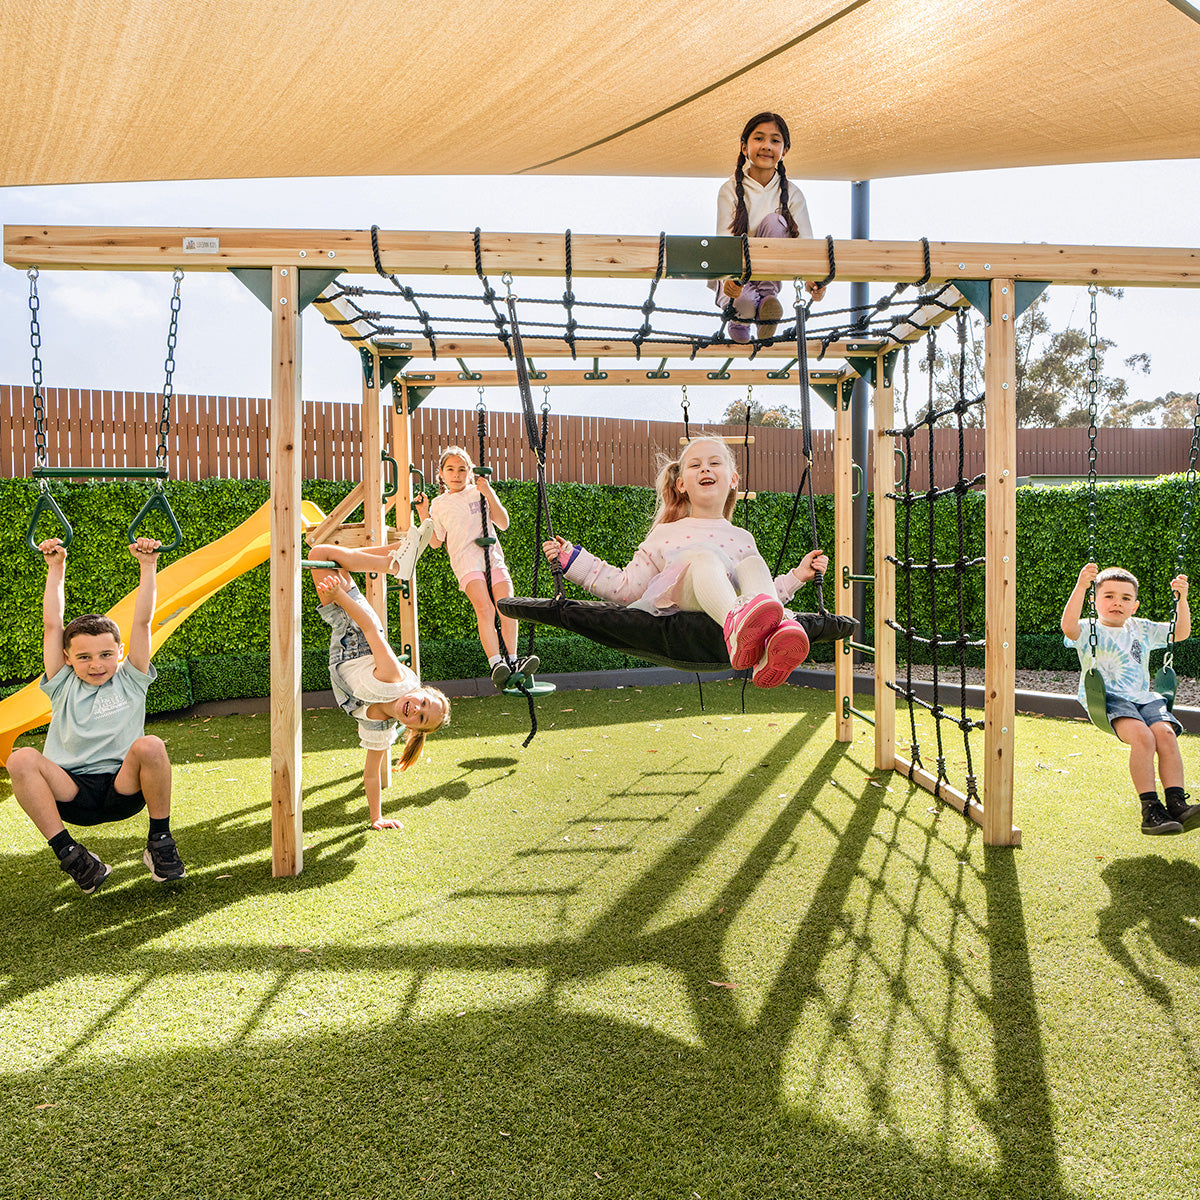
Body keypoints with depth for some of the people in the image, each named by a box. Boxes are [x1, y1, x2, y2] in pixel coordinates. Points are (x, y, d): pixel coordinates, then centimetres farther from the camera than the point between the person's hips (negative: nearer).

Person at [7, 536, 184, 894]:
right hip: (70, 794, 2)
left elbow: (142, 622, 3)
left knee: (150, 746, -33)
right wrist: (56, 569, 8)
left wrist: (148, 566, -2)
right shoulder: (64, 686, 12)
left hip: (124, 788, -1)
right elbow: (52, 626, 8)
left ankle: (159, 841, -13)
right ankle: (67, 852, -17)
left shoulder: (131, 681, 9)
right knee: (21, 759, -26)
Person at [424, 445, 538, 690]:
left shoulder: (480, 493, 15)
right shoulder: (439, 504, 14)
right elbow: (436, 542, 15)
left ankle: (512, 661, -16)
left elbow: (503, 523, 8)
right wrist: (424, 517, 2)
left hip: (493, 557, 2)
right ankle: (496, 664, -31)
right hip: (466, 562, -2)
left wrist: (489, 494, -1)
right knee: (484, 608, -24)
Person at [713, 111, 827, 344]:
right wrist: (730, 277, -43)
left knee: (775, 221, -25)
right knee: (743, 303, -36)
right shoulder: (730, 189, -9)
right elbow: (725, 239, -21)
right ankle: (740, 308, 2)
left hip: (767, 269, 1)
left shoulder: (792, 194, -4)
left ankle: (767, 293, -20)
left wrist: (812, 280, -36)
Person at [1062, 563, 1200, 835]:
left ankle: (1176, 802, -25)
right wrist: (1080, 587, -27)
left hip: (1143, 698, 5)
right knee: (1142, 736, -30)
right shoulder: (1089, 631, 4)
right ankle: (1150, 809, -27)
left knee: (1165, 733, -26)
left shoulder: (1142, 629, 22)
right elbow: (1068, 627, -19)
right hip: (1107, 699, -5)